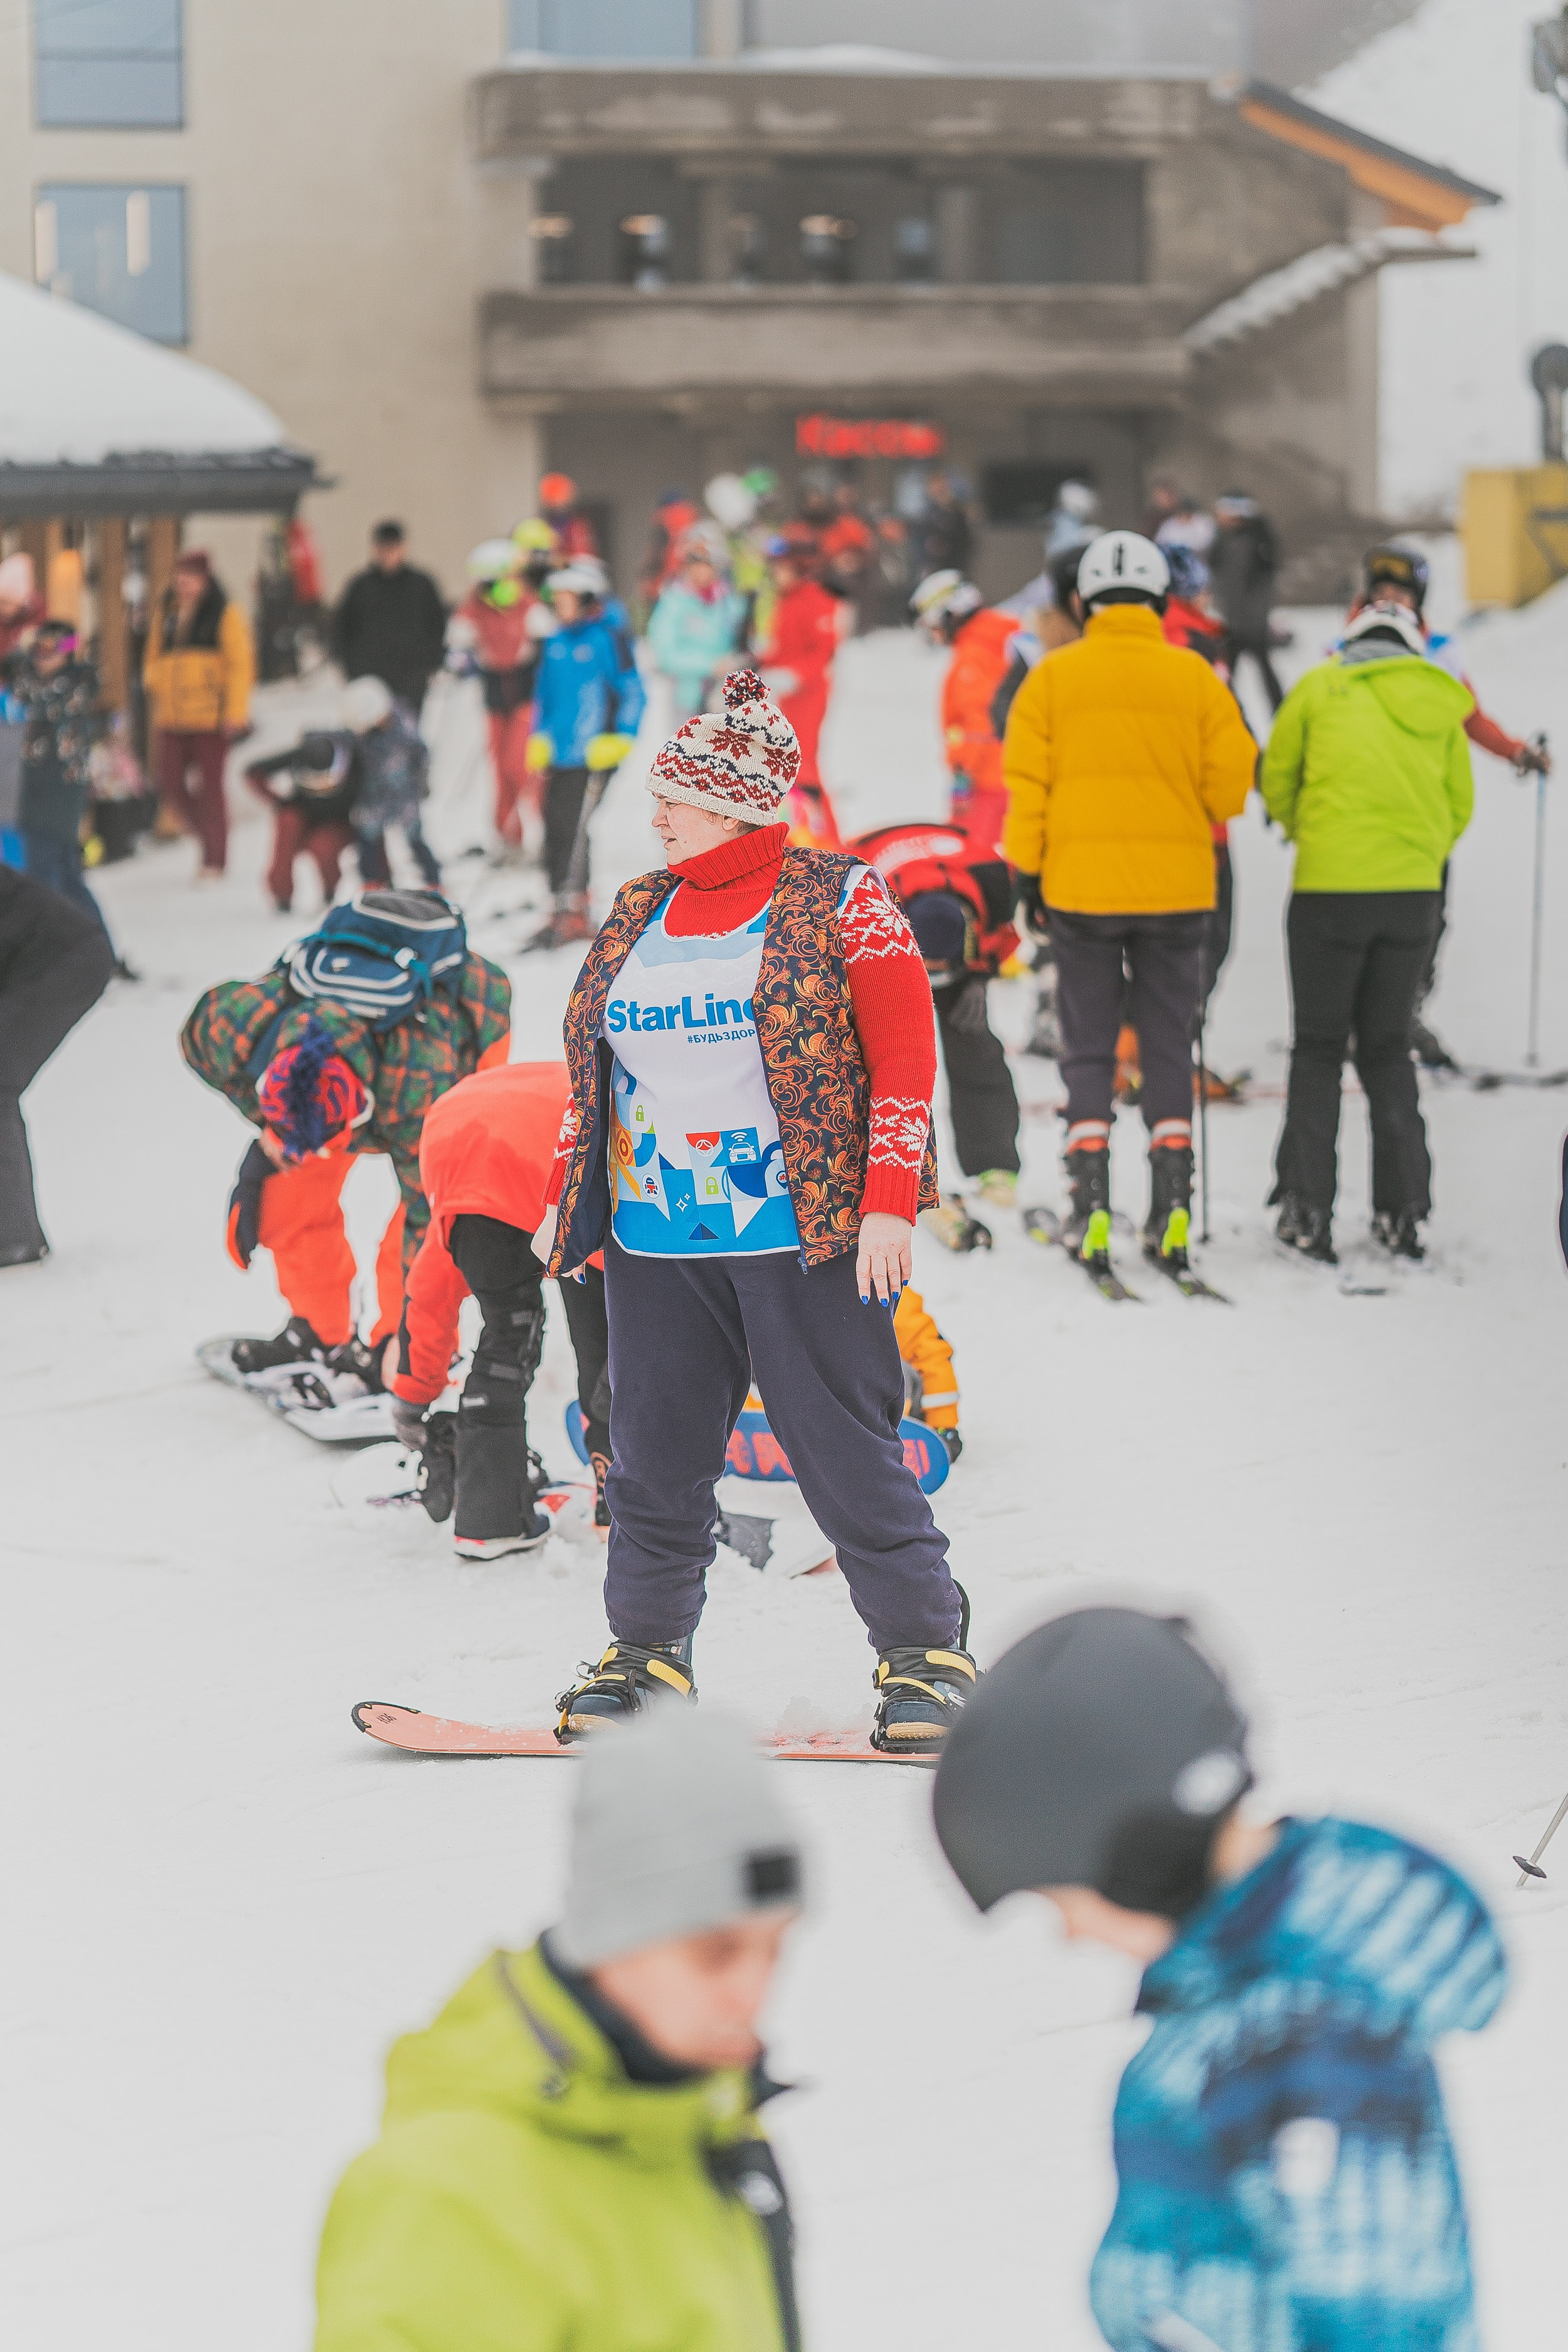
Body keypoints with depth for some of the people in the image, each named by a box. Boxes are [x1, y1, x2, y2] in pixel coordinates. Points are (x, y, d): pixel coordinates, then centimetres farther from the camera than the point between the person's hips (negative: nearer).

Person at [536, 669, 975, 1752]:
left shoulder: (841, 902, -3)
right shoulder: (637, 916, 14)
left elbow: (906, 1055, -7)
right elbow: (594, 1069, 22)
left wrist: (890, 1203, -14)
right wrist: (565, 1198, 17)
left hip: (807, 1235, -5)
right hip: (656, 1244, 5)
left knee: (846, 1455, -3)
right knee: (657, 1459, 7)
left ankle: (926, 1652, 8)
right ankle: (648, 1650, 20)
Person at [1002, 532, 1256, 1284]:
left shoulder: (1051, 679, -3)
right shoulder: (1194, 677, -2)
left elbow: (1027, 785, -3)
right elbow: (1232, 783, -3)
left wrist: (1026, 871, 6)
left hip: (1080, 884, 0)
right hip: (1176, 886, 1)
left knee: (1088, 1050, 8)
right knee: (1168, 1047, 9)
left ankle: (1091, 1208, 1)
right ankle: (1171, 1207, 4)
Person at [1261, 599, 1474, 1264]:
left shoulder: (1322, 687, 2)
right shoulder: (1441, 704, 10)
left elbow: (1277, 780, 7)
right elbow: (1459, 805, 11)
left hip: (1329, 887, -3)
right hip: (1413, 894, 3)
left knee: (1318, 1050, 7)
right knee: (1388, 1049, 14)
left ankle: (1307, 1213, 2)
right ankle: (1403, 1211, 10)